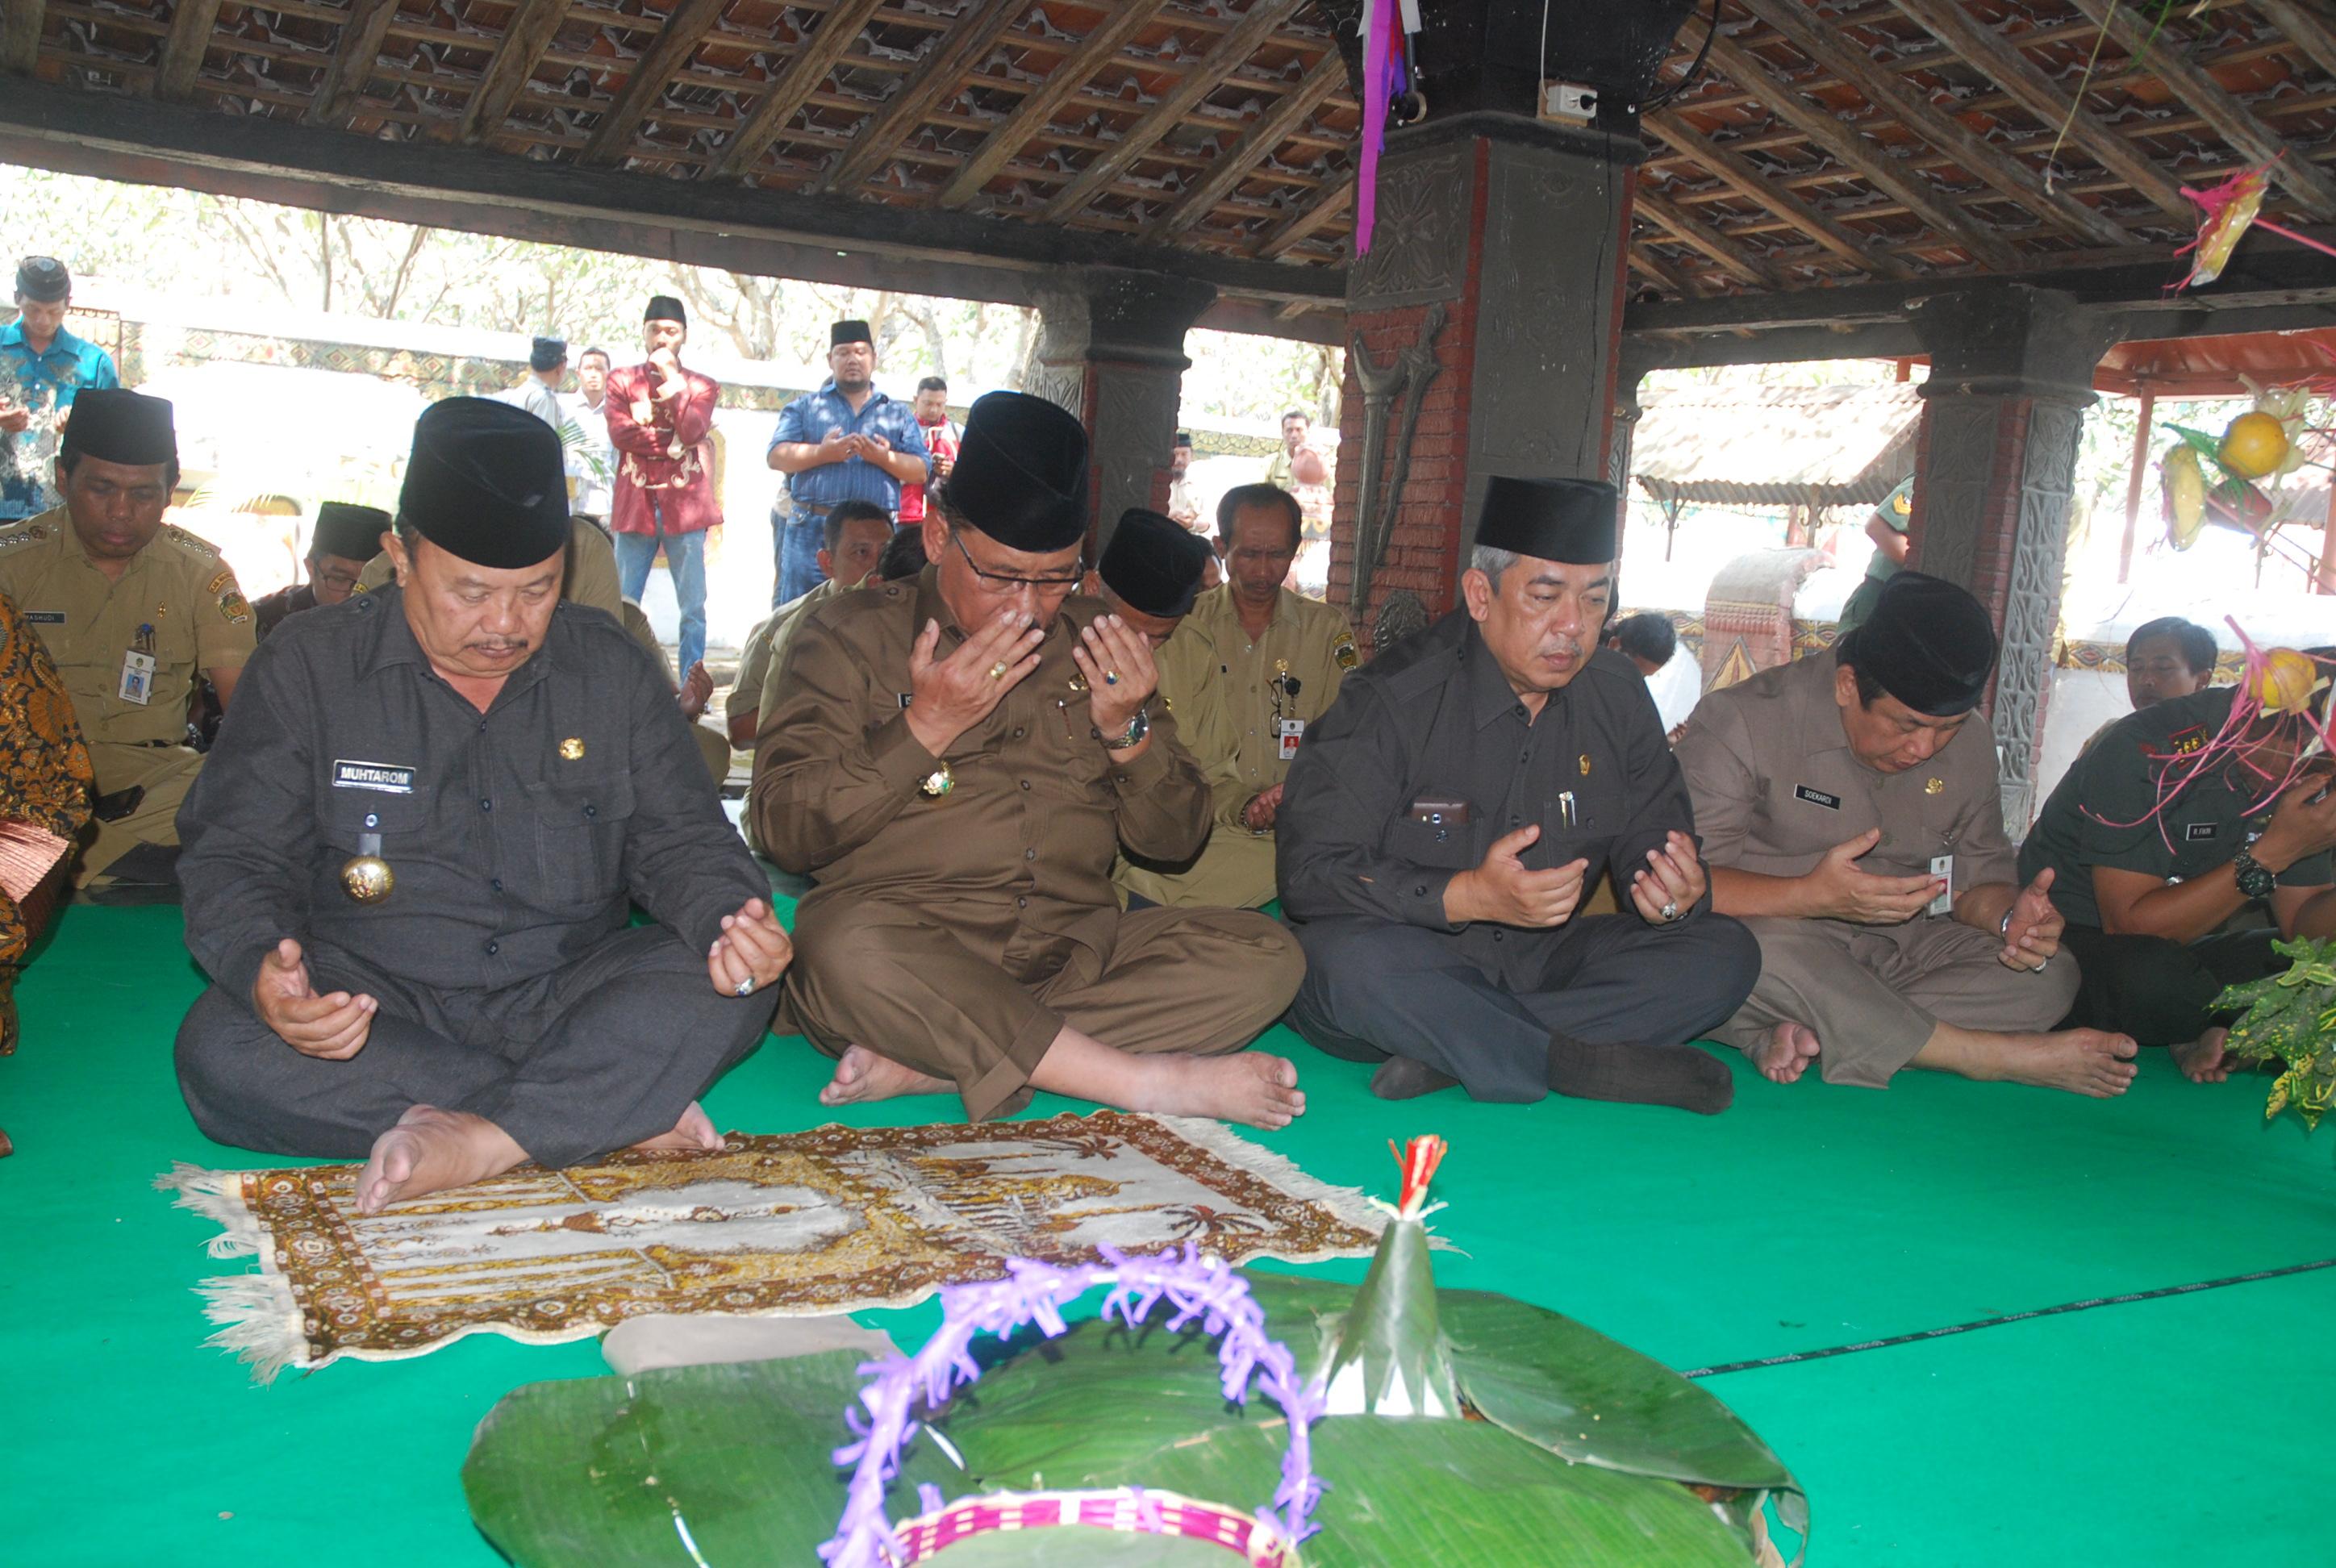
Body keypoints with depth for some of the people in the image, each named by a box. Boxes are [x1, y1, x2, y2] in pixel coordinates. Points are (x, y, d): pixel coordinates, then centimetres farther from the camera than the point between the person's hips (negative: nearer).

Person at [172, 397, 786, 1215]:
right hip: (372, 997, -1)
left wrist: (732, 919, -18)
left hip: (566, 997, 1)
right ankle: (625, 1110, -30)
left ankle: (477, 1143, -35)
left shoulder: (613, 669, 6)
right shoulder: (309, 665, 1)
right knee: (219, 1050, -32)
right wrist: (262, 969, -26)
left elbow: (679, 840, 7)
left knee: (731, 984, -25)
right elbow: (236, 856, -1)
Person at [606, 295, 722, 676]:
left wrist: (673, 377, -7)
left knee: (693, 608, -1)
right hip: (635, 505, 0)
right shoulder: (622, 381, 11)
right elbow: (619, 433, -5)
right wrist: (672, 443, -8)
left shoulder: (702, 386, 10)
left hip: (684, 506, 0)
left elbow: (692, 431, -10)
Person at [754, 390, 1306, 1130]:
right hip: (905, 960, -4)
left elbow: (1175, 838, 15)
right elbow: (785, 830, -4)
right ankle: (1153, 1080, -27)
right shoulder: (853, 636, 6)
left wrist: (1128, 730, -3)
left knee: (1264, 957, -18)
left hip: (1071, 957, 4)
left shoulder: (1095, 646, 16)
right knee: (846, 943, -37)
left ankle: (925, 1066, -25)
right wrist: (924, 728, -10)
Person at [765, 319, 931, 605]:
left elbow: (922, 471, 7)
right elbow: (777, 456, 1)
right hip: (812, 531, -1)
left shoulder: (898, 413, 17)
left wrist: (884, 458, -12)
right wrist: (822, 453, -15)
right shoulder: (805, 407, 15)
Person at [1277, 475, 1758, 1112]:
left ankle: (1449, 1054, -25)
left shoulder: (1617, 696, 4)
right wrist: (1467, 896, -32)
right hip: (1417, 972, -5)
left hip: (1543, 964, 6)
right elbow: (1309, 873, -19)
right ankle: (1585, 1063, -23)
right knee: (1351, 962, -37)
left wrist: (1673, 893, -17)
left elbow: (1650, 843, 9)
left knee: (1724, 952, -13)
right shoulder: (1390, 701, -14)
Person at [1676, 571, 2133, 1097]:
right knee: (1761, 948, -39)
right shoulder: (1742, 721, -12)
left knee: (2050, 976, -13)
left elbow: (1978, 878, 12)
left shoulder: (1969, 746, 7)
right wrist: (1814, 897, -32)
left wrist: (2011, 915, -13)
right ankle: (1994, 1057, -25)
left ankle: (1814, 1036, -29)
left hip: (1897, 954, 6)